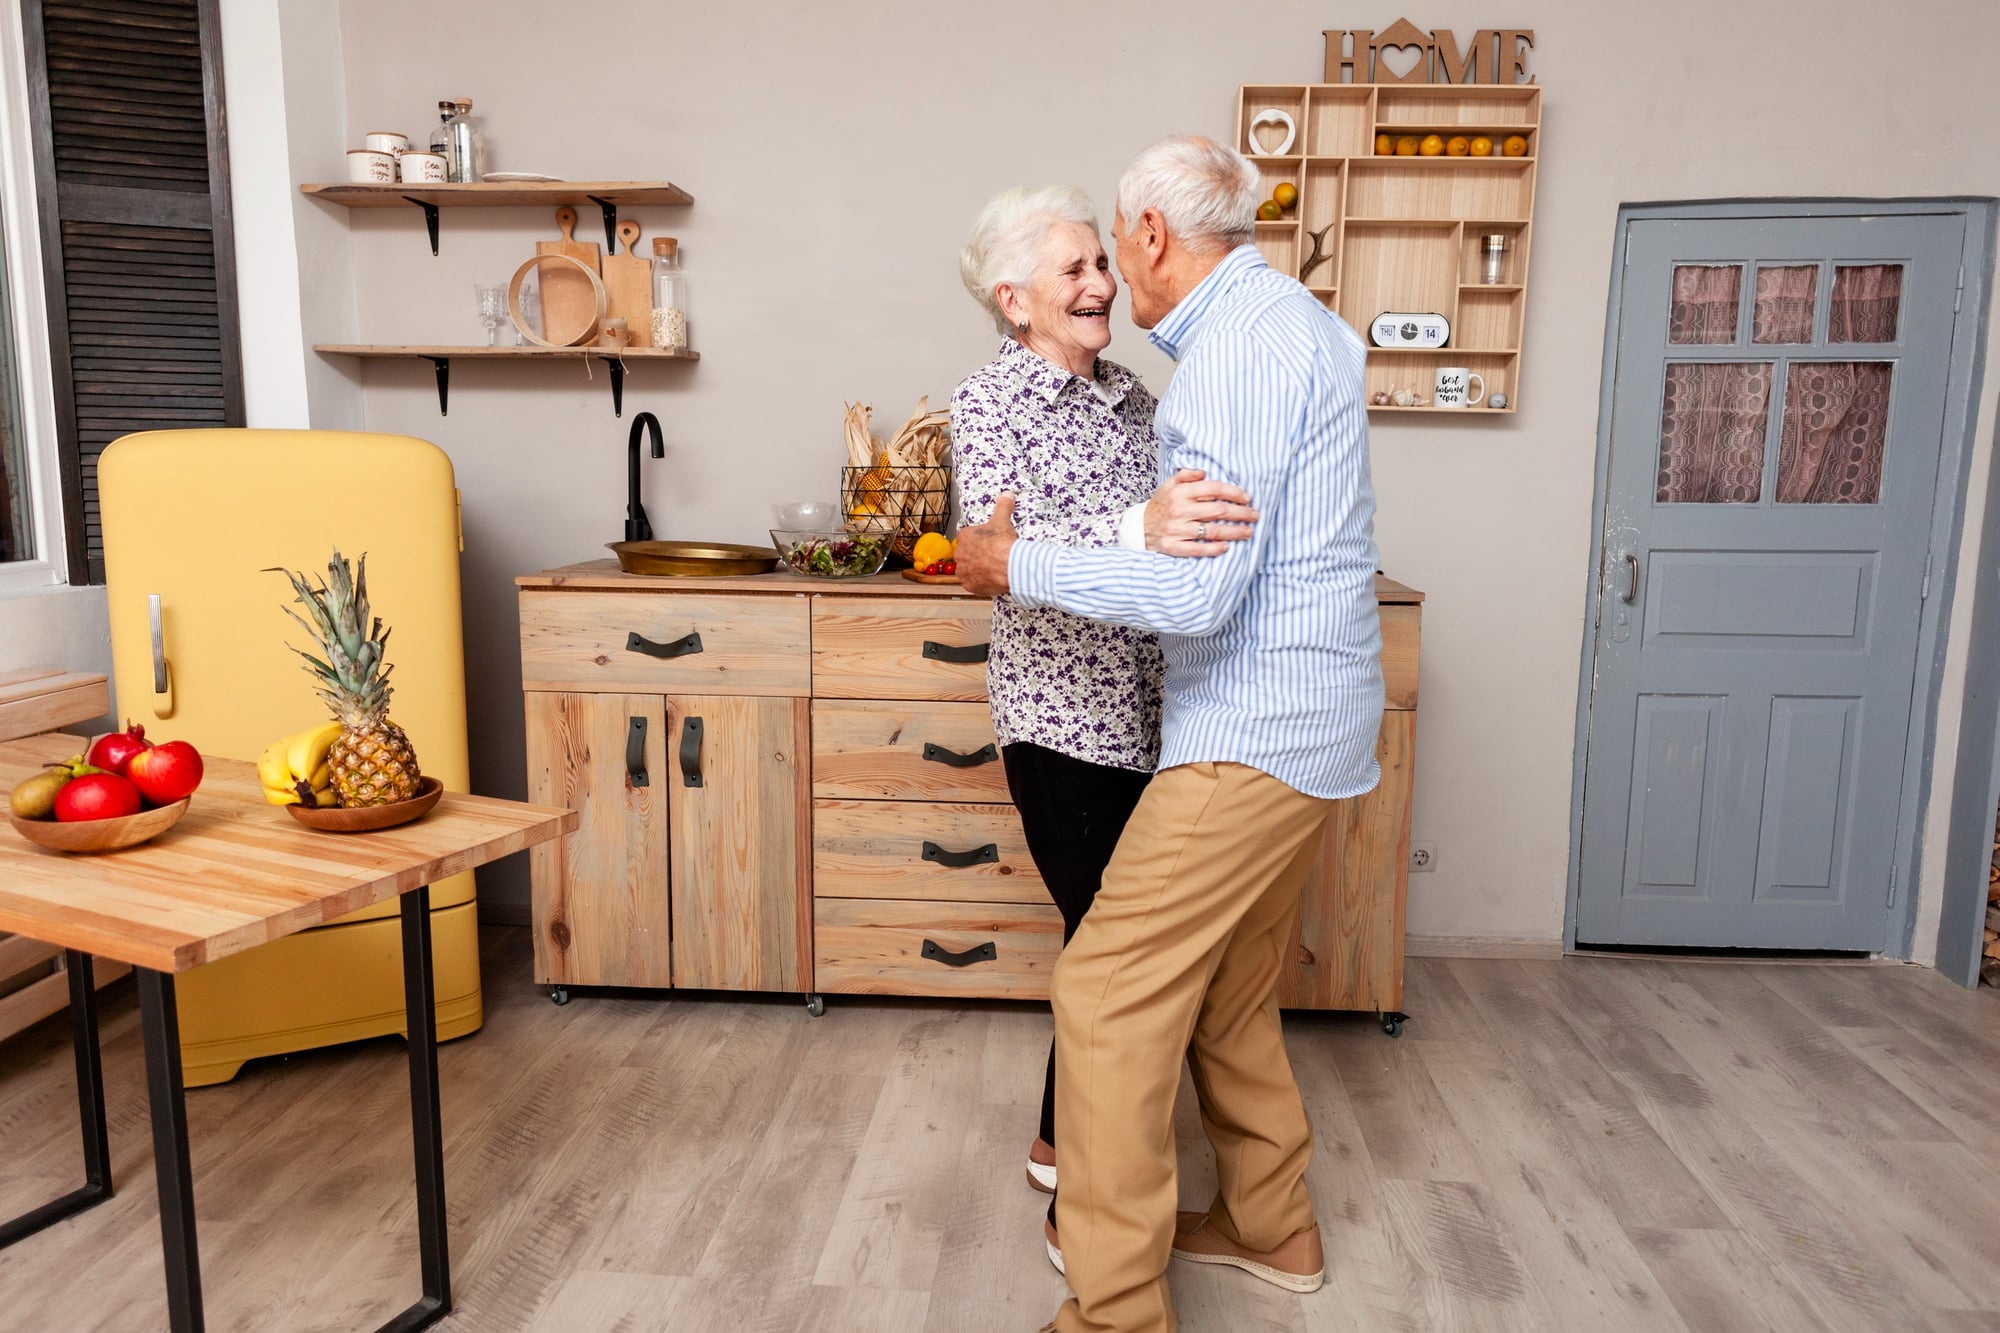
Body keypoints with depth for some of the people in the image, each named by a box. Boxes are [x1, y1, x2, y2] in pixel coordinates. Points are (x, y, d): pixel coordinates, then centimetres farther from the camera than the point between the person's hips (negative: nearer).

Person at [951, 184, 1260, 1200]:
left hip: (1147, 712, 7)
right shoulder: (990, 401, -9)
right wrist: (1136, 531, -42)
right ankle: (1067, 1158, 22)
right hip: (1061, 715, -7)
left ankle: (1070, 1139, 34)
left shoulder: (1127, 394, 13)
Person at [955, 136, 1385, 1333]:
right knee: (1226, 988, 20)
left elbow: (1199, 590, -24)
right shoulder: (1293, 319, 17)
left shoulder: (1242, 342, -16)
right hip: (1307, 715, 10)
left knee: (1111, 995, -7)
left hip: (1256, 728, -10)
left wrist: (1017, 566, -13)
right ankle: (1272, 1225, 36)